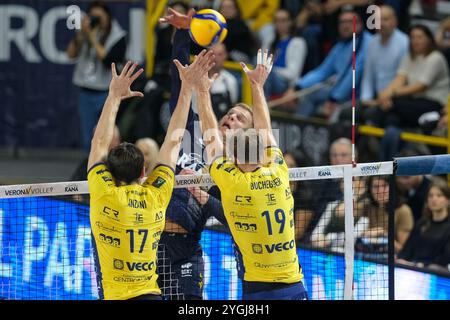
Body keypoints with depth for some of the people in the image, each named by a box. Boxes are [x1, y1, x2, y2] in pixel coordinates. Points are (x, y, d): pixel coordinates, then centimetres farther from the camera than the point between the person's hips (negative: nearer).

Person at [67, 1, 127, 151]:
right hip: (86, 93, 5)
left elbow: (108, 60, -14)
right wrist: (81, 33, -10)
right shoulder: (86, 33, 8)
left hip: (106, 94, -5)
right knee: (88, 140, 9)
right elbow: (71, 53, 1)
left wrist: (93, 38, -12)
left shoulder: (118, 37, -4)